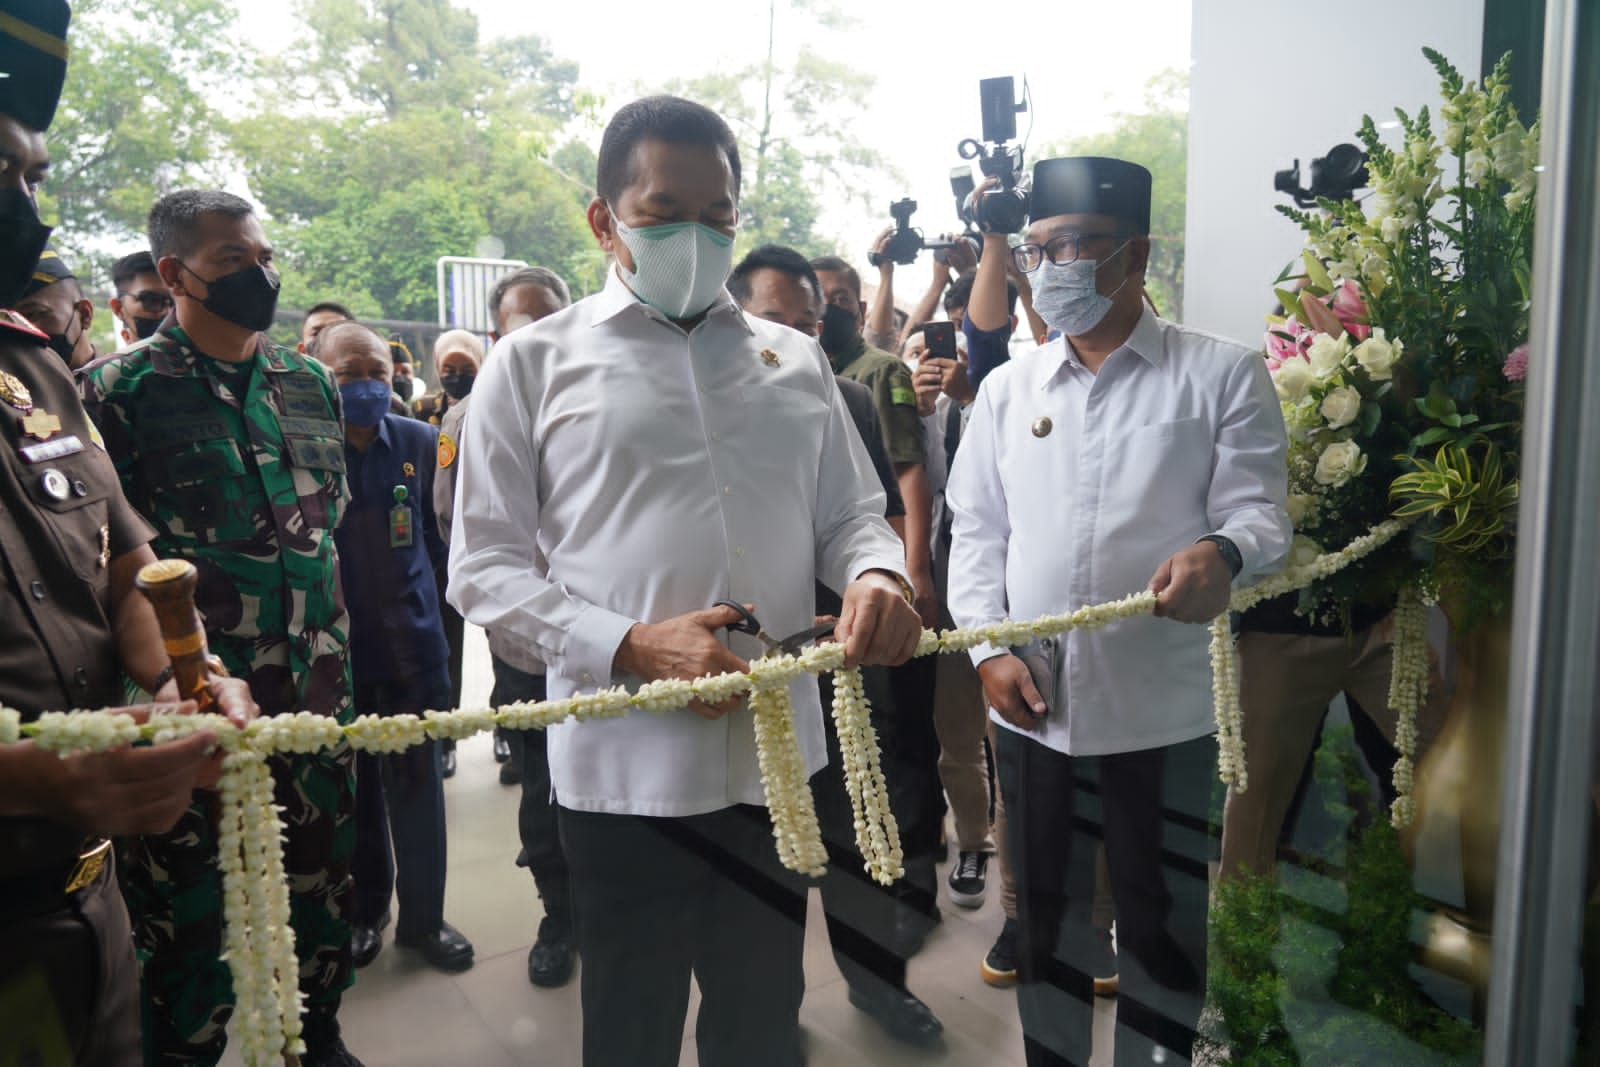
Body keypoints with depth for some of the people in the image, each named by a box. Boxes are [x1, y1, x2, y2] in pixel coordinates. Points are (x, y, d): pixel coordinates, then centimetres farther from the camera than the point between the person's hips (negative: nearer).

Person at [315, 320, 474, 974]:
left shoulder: (420, 442, 2)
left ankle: (423, 916, 27)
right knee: (354, 787, 14)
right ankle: (363, 912, 35)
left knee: (417, 783, 9)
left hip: (411, 640, 2)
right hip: (335, 645, -1)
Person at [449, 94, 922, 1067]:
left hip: (778, 756, 3)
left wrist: (875, 575, -12)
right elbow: (484, 564, -3)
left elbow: (852, 514, 12)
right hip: (625, 767, -3)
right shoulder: (536, 361, 0)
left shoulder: (796, 361, 10)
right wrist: (630, 646, -18)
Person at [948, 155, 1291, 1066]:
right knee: (1046, 912, 19)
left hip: (1162, 708, -3)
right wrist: (990, 648, -5)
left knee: (1162, 921, 12)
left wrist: (1224, 551, -29)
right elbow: (977, 530, 7)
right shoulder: (1006, 388, 9)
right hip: (1029, 702, 4)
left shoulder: (1224, 374, -2)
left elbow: (1260, 511, -5)